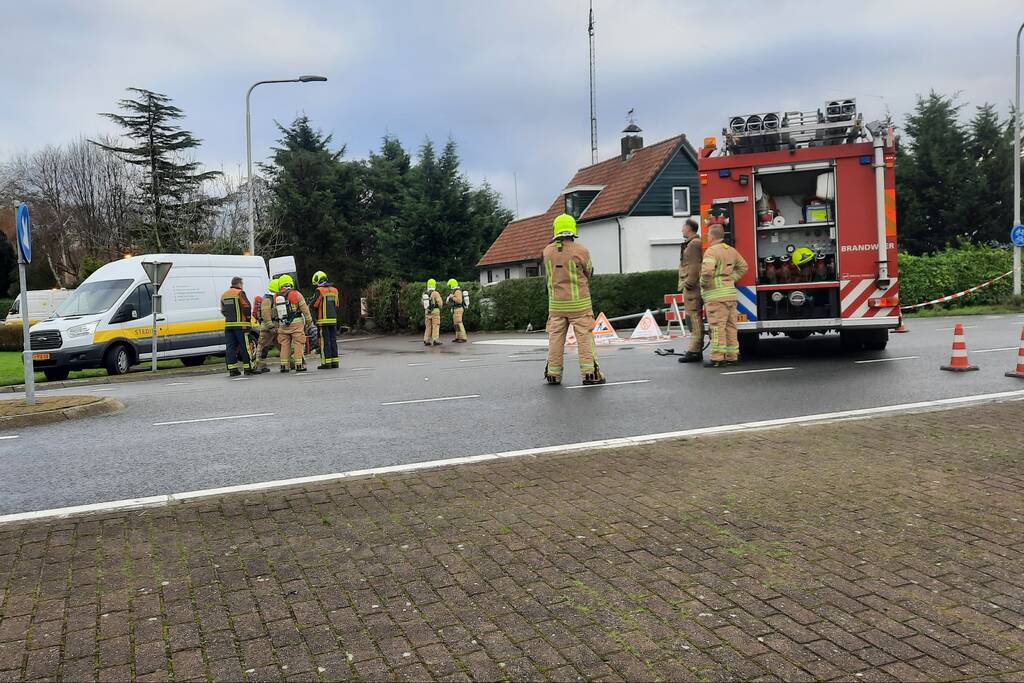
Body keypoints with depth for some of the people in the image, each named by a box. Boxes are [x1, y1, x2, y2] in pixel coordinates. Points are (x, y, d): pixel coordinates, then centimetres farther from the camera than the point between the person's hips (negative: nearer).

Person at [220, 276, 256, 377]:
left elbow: (223, 311, 22)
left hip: (228, 325, 7)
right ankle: (248, 368, 1)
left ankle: (232, 369, 5)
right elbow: (247, 307, -14)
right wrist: (248, 317, -2)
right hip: (240, 325, -7)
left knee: (230, 347, 5)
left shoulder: (224, 295, 17)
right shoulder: (240, 293, -7)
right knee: (244, 346, -1)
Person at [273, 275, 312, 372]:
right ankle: (299, 365, -3)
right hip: (296, 323, -4)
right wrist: (310, 321, 5)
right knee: (298, 344, -1)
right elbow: (305, 309, -3)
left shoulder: (276, 297, 7)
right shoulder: (296, 294, -4)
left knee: (284, 345, 10)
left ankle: (284, 365, 11)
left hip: (283, 325, 4)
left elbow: (275, 311, 12)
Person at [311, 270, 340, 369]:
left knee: (324, 341, -3)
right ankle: (334, 362, 12)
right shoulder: (334, 290, 11)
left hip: (323, 320, -6)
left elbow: (314, 305, -7)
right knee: (333, 340, 10)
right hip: (333, 320, 6)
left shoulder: (320, 291, -9)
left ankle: (326, 363, -4)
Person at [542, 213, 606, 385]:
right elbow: (589, 272, 4)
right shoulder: (581, 250, -10)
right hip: (579, 302, -3)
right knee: (585, 337, 1)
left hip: (556, 303, 3)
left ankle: (553, 374, 14)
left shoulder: (547, 251, -1)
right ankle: (589, 373, -1)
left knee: (555, 337, 9)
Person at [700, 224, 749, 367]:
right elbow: (743, 267, 23)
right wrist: (732, 279, 16)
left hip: (716, 295, -8)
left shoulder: (711, 251, -12)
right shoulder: (732, 251, 14)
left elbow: (707, 271, -26)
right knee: (730, 326, 11)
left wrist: (704, 284, -10)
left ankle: (717, 358, -6)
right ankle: (732, 356, 15)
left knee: (717, 327, -7)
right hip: (731, 293, 8)